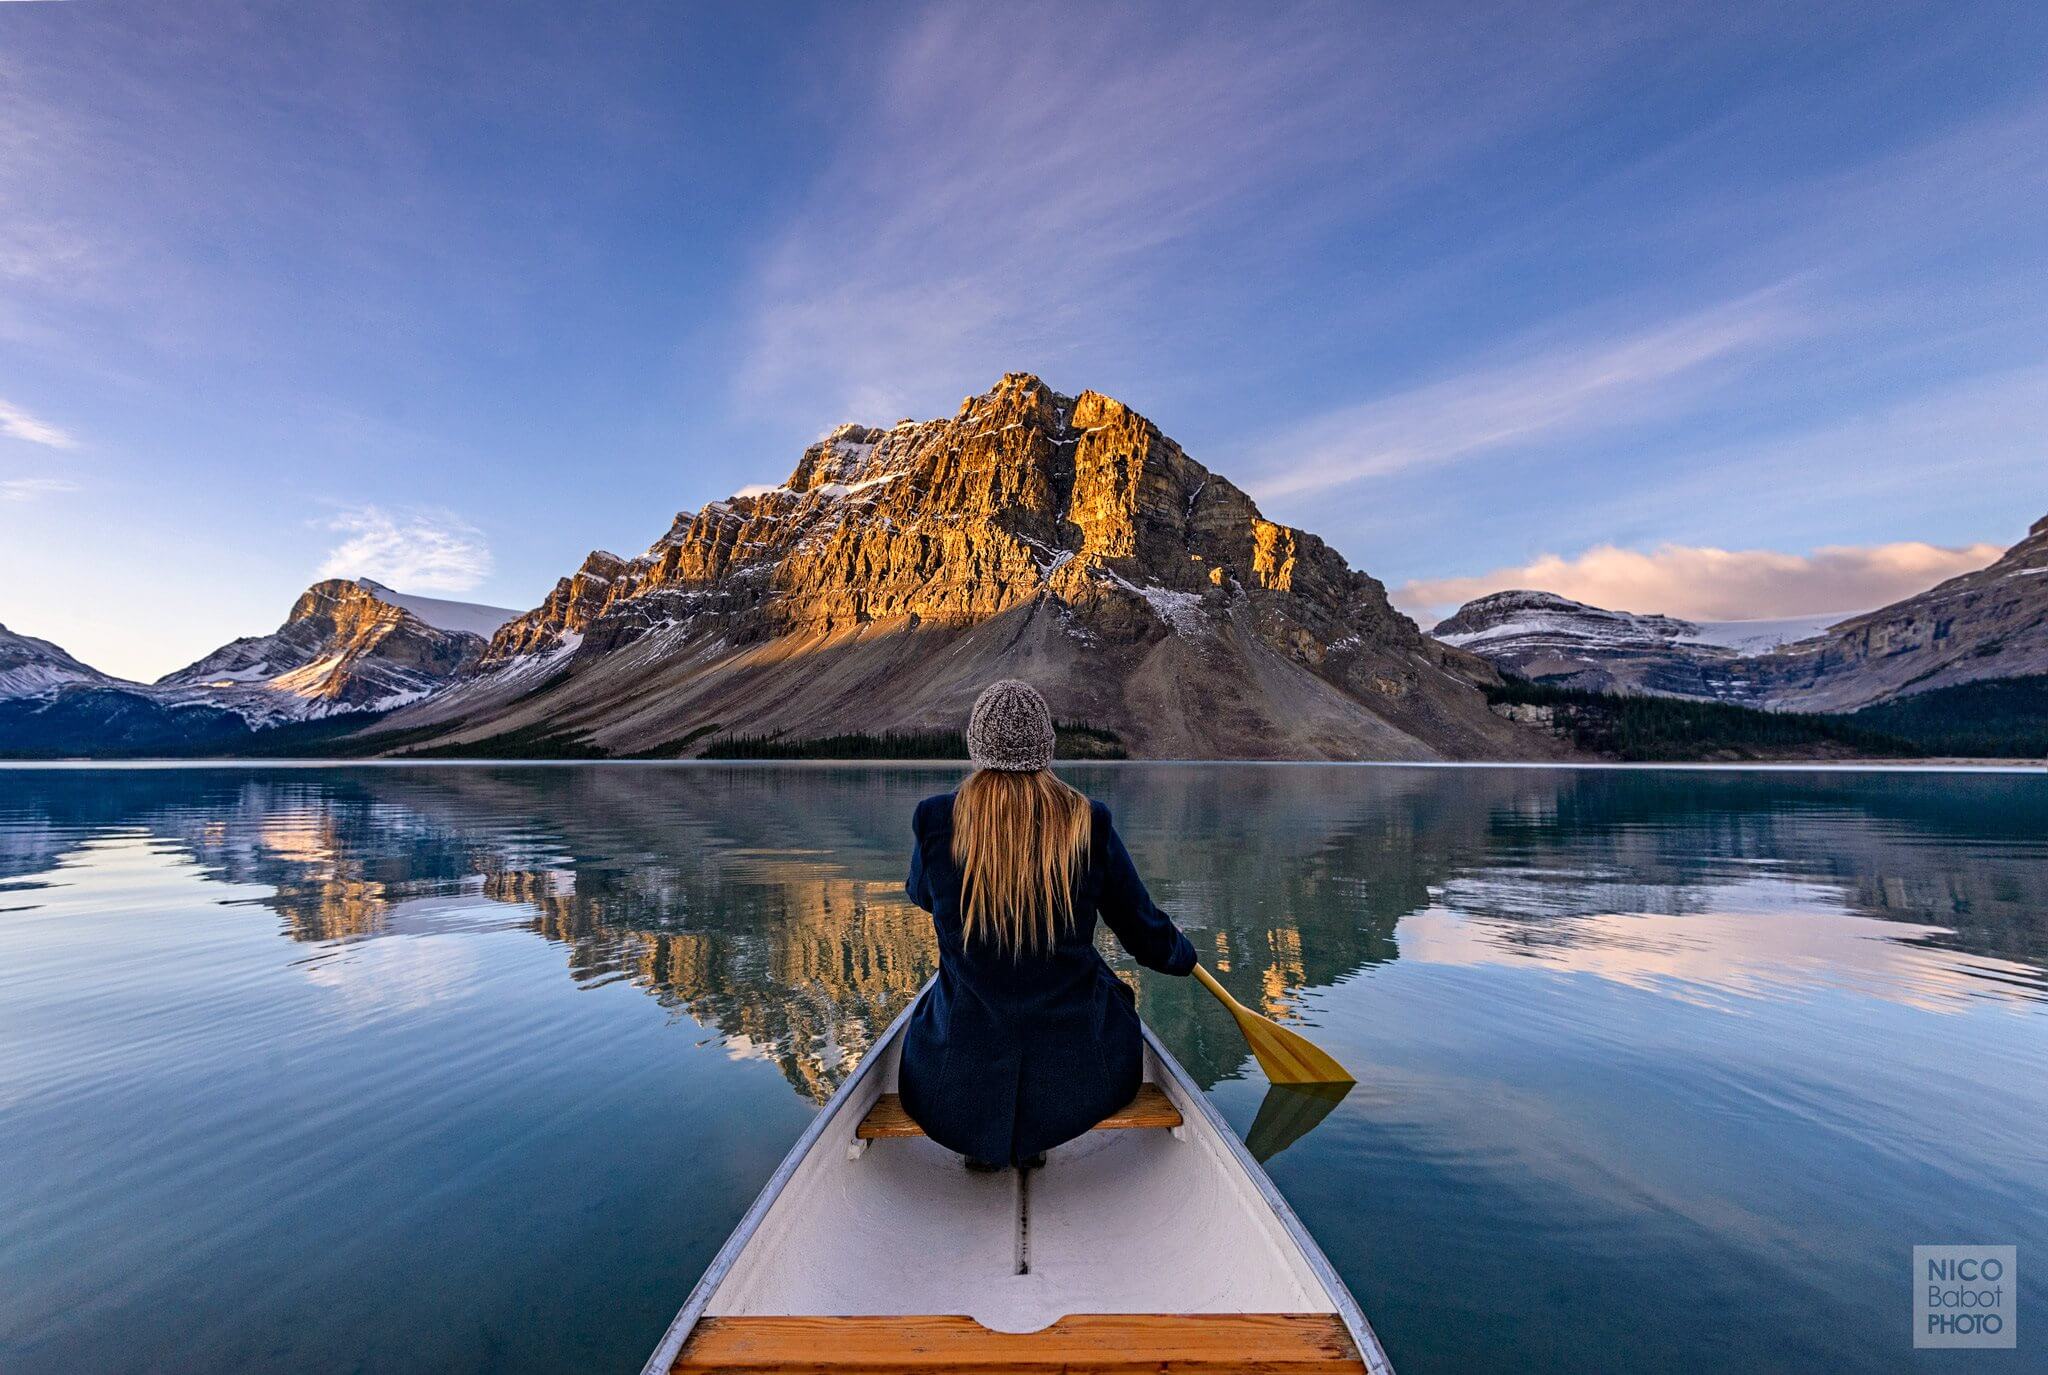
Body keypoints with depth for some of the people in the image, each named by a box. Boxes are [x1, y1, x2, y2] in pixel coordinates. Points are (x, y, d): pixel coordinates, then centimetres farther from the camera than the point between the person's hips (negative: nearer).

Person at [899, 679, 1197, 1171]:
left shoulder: (935, 819, -13)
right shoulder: (1088, 823, -12)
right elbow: (1146, 934, 1)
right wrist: (1183, 954, 23)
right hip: (1077, 1079, 0)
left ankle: (981, 1146, 25)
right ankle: (1035, 1144, 29)